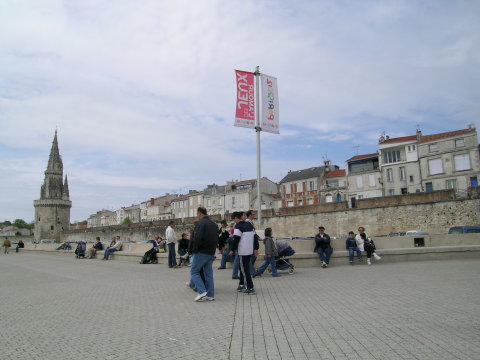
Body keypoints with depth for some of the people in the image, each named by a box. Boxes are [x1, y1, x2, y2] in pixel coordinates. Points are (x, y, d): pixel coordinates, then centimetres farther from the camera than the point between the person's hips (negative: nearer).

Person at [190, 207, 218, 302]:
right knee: (208, 273, 12)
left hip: (202, 252, -8)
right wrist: (212, 249, 15)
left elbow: (197, 238, -22)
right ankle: (210, 295, 12)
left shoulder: (201, 223, -13)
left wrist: (194, 250, -10)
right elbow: (217, 239, 16)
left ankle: (202, 291, -7)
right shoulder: (214, 224, 14)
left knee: (194, 271, 3)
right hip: (211, 253, 8)